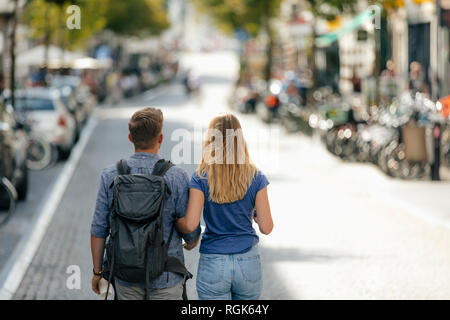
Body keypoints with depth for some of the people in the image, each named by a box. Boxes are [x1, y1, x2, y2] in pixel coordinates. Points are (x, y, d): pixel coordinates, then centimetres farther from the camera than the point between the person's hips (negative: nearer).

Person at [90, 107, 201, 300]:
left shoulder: (111, 176, -6)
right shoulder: (177, 177, -12)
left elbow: (98, 230, -3)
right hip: (165, 276, -2)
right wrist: (191, 243, 18)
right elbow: (191, 231, -6)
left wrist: (98, 271, 9)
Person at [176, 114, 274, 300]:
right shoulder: (255, 178, -4)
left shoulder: (201, 178, -9)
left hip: (213, 264, -2)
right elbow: (266, 227, -4)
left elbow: (190, 225, -14)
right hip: (248, 262, 2)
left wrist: (175, 223, 8)